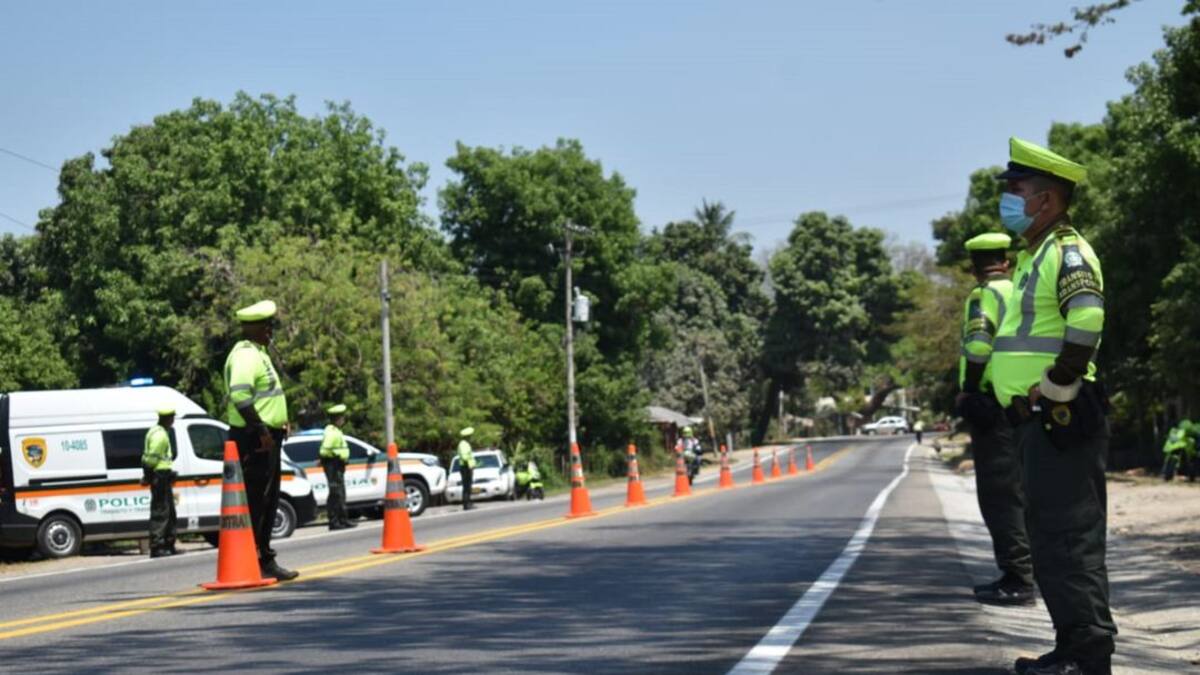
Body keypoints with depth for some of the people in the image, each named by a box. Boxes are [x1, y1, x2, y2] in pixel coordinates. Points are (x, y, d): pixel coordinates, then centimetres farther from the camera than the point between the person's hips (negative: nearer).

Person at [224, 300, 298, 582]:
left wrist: (278, 423, 16)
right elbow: (240, 396, -27)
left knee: (267, 501, 16)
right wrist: (261, 430, -25)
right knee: (254, 502, -10)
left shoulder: (258, 354, 20)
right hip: (254, 440, -11)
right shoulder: (246, 355, -14)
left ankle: (265, 559, 24)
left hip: (266, 438, 11)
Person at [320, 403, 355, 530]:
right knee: (335, 494, -11)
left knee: (340, 494, 16)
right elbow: (325, 450, -26)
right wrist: (337, 456, -19)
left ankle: (343, 520, 24)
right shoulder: (331, 432, -16)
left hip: (337, 466, 11)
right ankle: (334, 522, -10)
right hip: (333, 465, -11)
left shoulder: (336, 431, 18)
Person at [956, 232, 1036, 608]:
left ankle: (1017, 580, -9)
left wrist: (967, 391, -11)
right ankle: (1018, 576, 20)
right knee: (1017, 495, 15)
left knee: (999, 496, -6)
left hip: (993, 406, -8)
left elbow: (979, 345, -21)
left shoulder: (983, 296, -6)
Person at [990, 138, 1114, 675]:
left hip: (1059, 419, -10)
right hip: (1037, 421, 10)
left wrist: (1054, 389, -21)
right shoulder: (1034, 256, 20)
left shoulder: (1067, 252, -11)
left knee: (1069, 535, -10)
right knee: (1050, 535, 14)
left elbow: (1087, 323, -26)